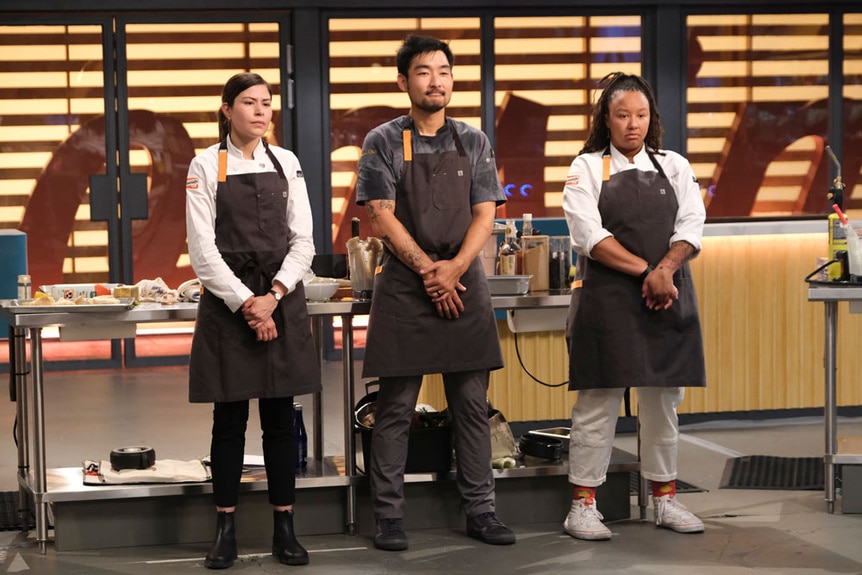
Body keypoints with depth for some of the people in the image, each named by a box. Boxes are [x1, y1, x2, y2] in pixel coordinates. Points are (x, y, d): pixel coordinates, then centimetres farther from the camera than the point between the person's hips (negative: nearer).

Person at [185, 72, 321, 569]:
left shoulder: (287, 163, 7)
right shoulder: (207, 166, -1)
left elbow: (302, 241, 4)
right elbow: (203, 251, -6)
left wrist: (273, 296, -10)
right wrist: (246, 304, -14)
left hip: (282, 300, 2)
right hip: (227, 301, -2)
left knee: (280, 419, 5)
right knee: (230, 420, 2)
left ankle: (285, 528, 11)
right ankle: (226, 531, 10)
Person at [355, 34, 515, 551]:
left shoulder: (474, 143, 10)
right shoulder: (383, 143, 1)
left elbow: (485, 215, 4)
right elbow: (382, 216, -5)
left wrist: (455, 267, -11)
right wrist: (428, 269, -12)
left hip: (464, 283, 3)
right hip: (404, 286, -3)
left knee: (472, 405, 5)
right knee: (396, 407, 0)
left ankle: (480, 511, 12)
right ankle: (390, 517, 5)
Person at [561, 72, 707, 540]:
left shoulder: (674, 167, 12)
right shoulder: (588, 168, 2)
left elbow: (691, 227, 3)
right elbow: (590, 234, -9)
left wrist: (665, 269, -16)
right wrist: (645, 270, -16)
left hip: (668, 296, 4)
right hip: (608, 299, -3)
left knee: (663, 400, 9)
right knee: (598, 400, -3)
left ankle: (664, 499, 19)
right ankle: (583, 505, 3)